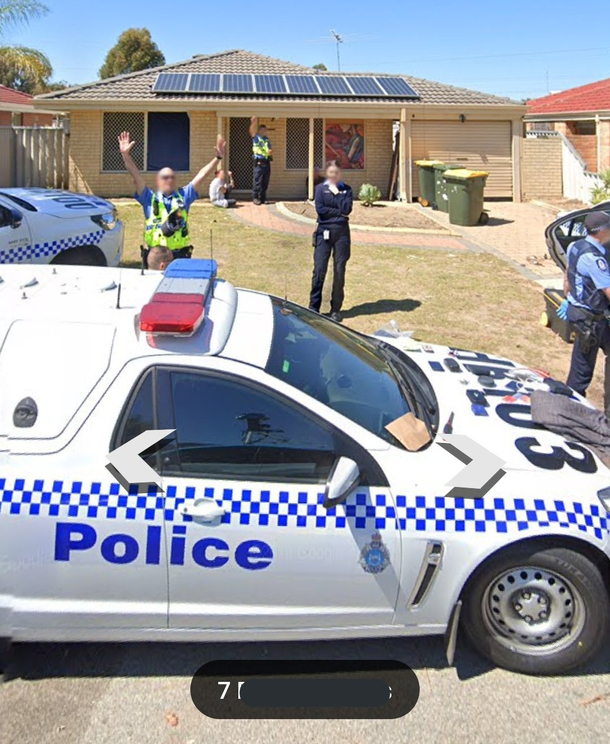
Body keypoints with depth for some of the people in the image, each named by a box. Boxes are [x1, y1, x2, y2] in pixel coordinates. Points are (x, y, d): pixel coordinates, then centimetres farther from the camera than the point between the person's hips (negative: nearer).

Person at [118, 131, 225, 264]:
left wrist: (218, 157, -2)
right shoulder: (149, 198, 8)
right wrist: (126, 155, -14)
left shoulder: (183, 196, 12)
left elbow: (201, 176, 6)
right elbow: (136, 176, -2)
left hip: (181, 254, 2)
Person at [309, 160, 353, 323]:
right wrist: (339, 213, -7)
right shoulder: (320, 188, 8)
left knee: (339, 271, 1)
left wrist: (337, 193, -5)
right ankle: (314, 307, -1)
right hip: (324, 231, -1)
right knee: (319, 269, -6)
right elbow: (319, 209, -7)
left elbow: (347, 209, -6)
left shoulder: (346, 189, 10)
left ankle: (336, 309, 8)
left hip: (341, 232, 1)